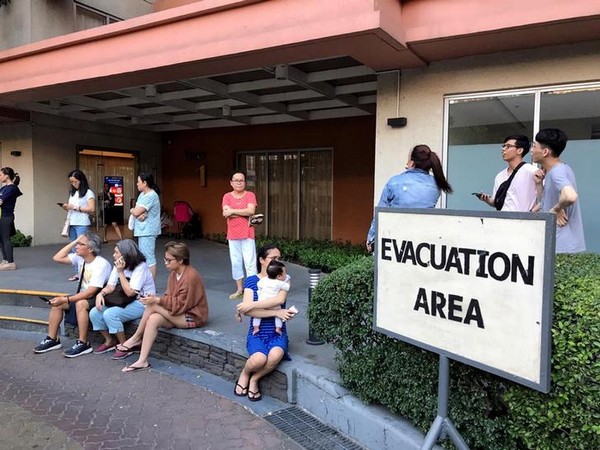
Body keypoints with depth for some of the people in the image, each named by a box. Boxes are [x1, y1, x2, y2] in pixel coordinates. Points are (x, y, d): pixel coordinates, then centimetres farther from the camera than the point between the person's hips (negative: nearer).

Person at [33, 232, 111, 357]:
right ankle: (52, 339, 5)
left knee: (80, 304, -35)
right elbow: (57, 258, -3)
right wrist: (74, 242, -9)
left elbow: (91, 292, -27)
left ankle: (83, 344, -24)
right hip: (84, 295, 8)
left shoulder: (102, 264, -24)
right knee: (56, 303, -6)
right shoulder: (79, 258, -1)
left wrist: (65, 299, -27)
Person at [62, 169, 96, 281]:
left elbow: (92, 209, -14)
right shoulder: (72, 193, 17)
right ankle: (77, 273, 11)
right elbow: (71, 208, 22)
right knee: (74, 250, 7)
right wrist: (66, 207, 0)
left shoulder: (88, 192, -4)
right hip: (72, 224, 7)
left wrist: (75, 207, -15)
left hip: (82, 225, -7)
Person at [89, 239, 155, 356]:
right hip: (123, 301, 8)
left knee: (109, 314, -27)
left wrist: (120, 272, -22)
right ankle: (109, 341, 12)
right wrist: (101, 294, -20)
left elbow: (130, 292, -24)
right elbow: (110, 286, 1)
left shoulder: (140, 267, -19)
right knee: (94, 313, -8)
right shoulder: (118, 266, 6)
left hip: (142, 303, -8)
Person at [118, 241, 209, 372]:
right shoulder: (174, 274, 5)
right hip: (178, 313, 8)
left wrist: (157, 300, -23)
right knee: (153, 319, -20)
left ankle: (136, 338, -3)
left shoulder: (191, 277, -22)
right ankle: (142, 361, -16)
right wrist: (155, 299, -12)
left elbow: (181, 305, -22)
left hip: (193, 317, -8)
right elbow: (170, 297, 7)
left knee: (153, 306, -20)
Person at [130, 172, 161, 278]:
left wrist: (131, 210, 3)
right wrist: (139, 214, -14)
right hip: (143, 230, 10)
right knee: (143, 256, 17)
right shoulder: (142, 194, 15)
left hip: (148, 231, -10)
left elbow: (136, 212, -20)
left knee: (149, 257, -8)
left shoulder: (151, 196, -17)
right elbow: (136, 211, 9)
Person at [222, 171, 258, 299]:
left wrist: (233, 211, -12)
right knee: (236, 262, 10)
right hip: (233, 235, 3)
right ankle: (239, 290, 21)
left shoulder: (250, 195, 0)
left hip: (247, 234, -3)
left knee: (250, 262, -3)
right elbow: (226, 213, -10)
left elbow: (251, 211, -16)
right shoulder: (227, 196, 5)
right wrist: (245, 213, -13)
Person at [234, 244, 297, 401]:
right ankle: (245, 374, 6)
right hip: (257, 332, -1)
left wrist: (251, 304, -21)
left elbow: (280, 299, -18)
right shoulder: (251, 280, -1)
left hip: (278, 333, 1)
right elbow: (248, 310, -14)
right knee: (259, 359, -33)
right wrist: (277, 312, -20)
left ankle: (254, 379, 0)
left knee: (276, 355, -33)